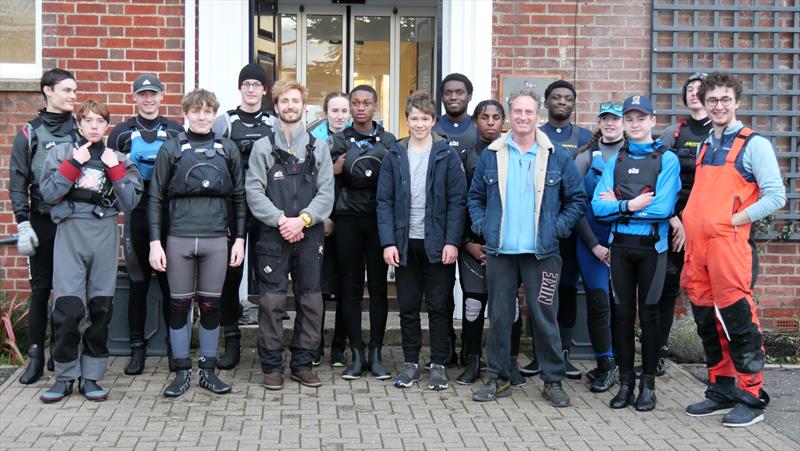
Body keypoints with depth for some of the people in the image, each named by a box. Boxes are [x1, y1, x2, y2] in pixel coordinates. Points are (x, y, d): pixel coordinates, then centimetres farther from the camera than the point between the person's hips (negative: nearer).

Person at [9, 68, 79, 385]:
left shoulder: (81, 130, 8)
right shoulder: (30, 133, 4)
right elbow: (17, 181, 1)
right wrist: (23, 224, -7)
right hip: (43, 222, -1)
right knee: (40, 289, 3)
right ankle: (36, 356, 10)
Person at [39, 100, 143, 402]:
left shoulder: (117, 159, 13)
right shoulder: (61, 153, 9)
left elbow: (130, 202, 2)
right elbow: (49, 194, -5)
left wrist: (115, 168, -4)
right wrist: (74, 163, -9)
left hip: (105, 234, 2)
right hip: (70, 232, -2)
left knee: (101, 306, 2)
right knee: (68, 307, -10)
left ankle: (90, 377, 11)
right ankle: (65, 377, 3)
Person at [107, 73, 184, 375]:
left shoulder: (176, 131, 9)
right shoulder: (121, 132, 10)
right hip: (136, 216, 0)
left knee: (170, 282, 2)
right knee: (138, 284, 6)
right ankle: (137, 348, 14)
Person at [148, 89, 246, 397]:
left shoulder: (228, 149, 8)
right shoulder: (171, 149, 3)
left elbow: (239, 197, 11)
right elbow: (156, 198, 3)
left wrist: (239, 238, 4)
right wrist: (155, 242, -3)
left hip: (216, 238, 1)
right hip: (179, 238, -1)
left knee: (211, 306, 7)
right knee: (179, 306, 5)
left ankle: (208, 370, 18)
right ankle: (182, 372, 15)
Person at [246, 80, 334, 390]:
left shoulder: (318, 147, 10)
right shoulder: (263, 147, 6)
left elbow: (326, 193, 2)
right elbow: (254, 192, -3)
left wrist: (303, 219, -12)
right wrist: (280, 219, -14)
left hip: (309, 235, 2)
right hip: (273, 235, -2)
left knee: (310, 300, 4)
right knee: (272, 301, -3)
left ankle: (302, 363, 16)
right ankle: (272, 366, 8)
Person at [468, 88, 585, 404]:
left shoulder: (557, 156, 1)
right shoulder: (492, 155, 6)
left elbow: (577, 198, 5)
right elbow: (475, 197, 13)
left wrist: (558, 228, -5)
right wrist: (482, 226, 0)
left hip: (541, 251, -2)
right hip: (500, 251, 2)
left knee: (545, 317, 3)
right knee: (499, 316, 8)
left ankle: (553, 381, 15)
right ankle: (499, 378, 20)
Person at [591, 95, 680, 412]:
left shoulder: (667, 159, -1)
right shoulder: (615, 161, 10)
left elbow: (662, 207, -15)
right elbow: (598, 206, -1)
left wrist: (618, 205, -9)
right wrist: (632, 205, -13)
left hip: (652, 246, -3)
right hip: (621, 245, 3)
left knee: (649, 314, 4)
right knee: (623, 314, 6)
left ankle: (648, 384, 14)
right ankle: (625, 382, 15)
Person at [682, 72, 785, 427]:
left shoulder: (754, 144, -1)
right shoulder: (704, 147, 19)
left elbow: (775, 196, -8)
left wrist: (737, 219, -12)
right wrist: (685, 223, 11)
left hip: (728, 244, -7)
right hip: (697, 245, 7)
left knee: (738, 323, -5)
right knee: (708, 324, 12)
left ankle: (752, 398, 6)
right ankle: (721, 391, 23)